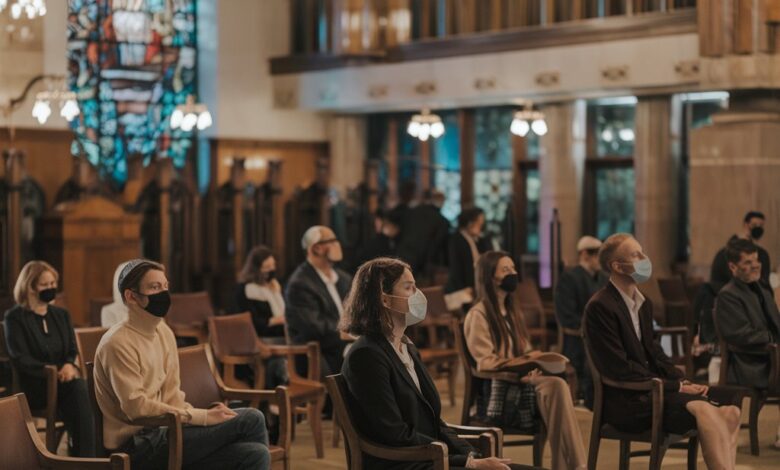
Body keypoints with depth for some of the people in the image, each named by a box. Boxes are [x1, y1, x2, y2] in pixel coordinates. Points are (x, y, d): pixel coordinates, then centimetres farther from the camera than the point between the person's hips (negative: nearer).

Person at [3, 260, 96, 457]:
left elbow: (72, 351, 11)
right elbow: (20, 359, -9)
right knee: (77, 390, -34)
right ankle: (83, 458, -33)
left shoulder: (61, 315, 18)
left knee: (79, 389, -34)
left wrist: (69, 366, -14)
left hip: (63, 381, 4)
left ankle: (85, 459, -36)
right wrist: (55, 372, -20)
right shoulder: (15, 317, 1)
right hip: (32, 385, -4)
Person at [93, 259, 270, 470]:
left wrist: (204, 414, -8)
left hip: (159, 432, 8)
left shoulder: (165, 333, 12)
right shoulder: (118, 343, -15)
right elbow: (136, 407, -21)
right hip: (138, 447, -8)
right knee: (250, 420, -14)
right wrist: (203, 417, -21)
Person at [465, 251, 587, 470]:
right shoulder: (478, 315, -3)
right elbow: (485, 362, -11)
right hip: (498, 389, -7)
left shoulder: (510, 311, 25)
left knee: (557, 386, -30)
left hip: (519, 381, 7)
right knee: (556, 387, -32)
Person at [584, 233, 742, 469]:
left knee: (729, 410, -10)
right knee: (704, 410, -29)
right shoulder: (600, 307, -13)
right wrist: (676, 387, -14)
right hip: (624, 401, -9)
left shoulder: (644, 303, 16)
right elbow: (620, 369, -17)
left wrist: (684, 382, -1)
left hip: (651, 387, 9)